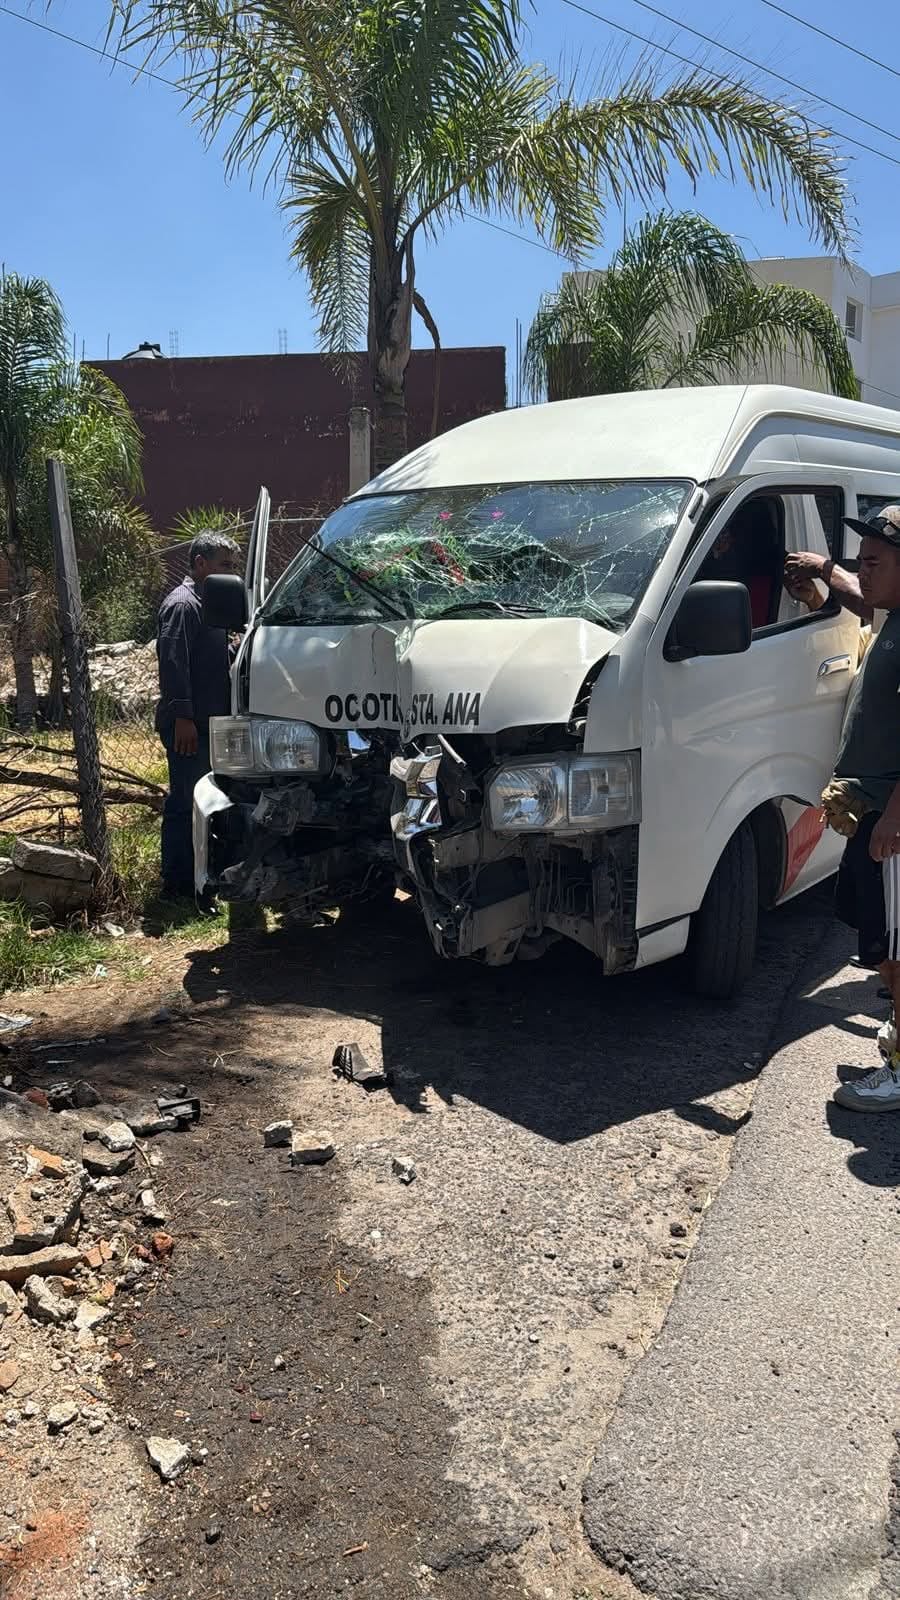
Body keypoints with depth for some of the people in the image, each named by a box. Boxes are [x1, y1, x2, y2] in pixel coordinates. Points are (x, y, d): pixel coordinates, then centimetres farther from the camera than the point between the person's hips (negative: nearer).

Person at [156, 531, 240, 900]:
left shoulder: (207, 603, 19)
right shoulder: (182, 605, -13)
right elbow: (172, 663, -21)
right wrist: (182, 716, -25)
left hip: (206, 721, 10)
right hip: (188, 725, -10)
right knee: (186, 800, -7)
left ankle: (192, 877, 23)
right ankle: (176, 884, -1)